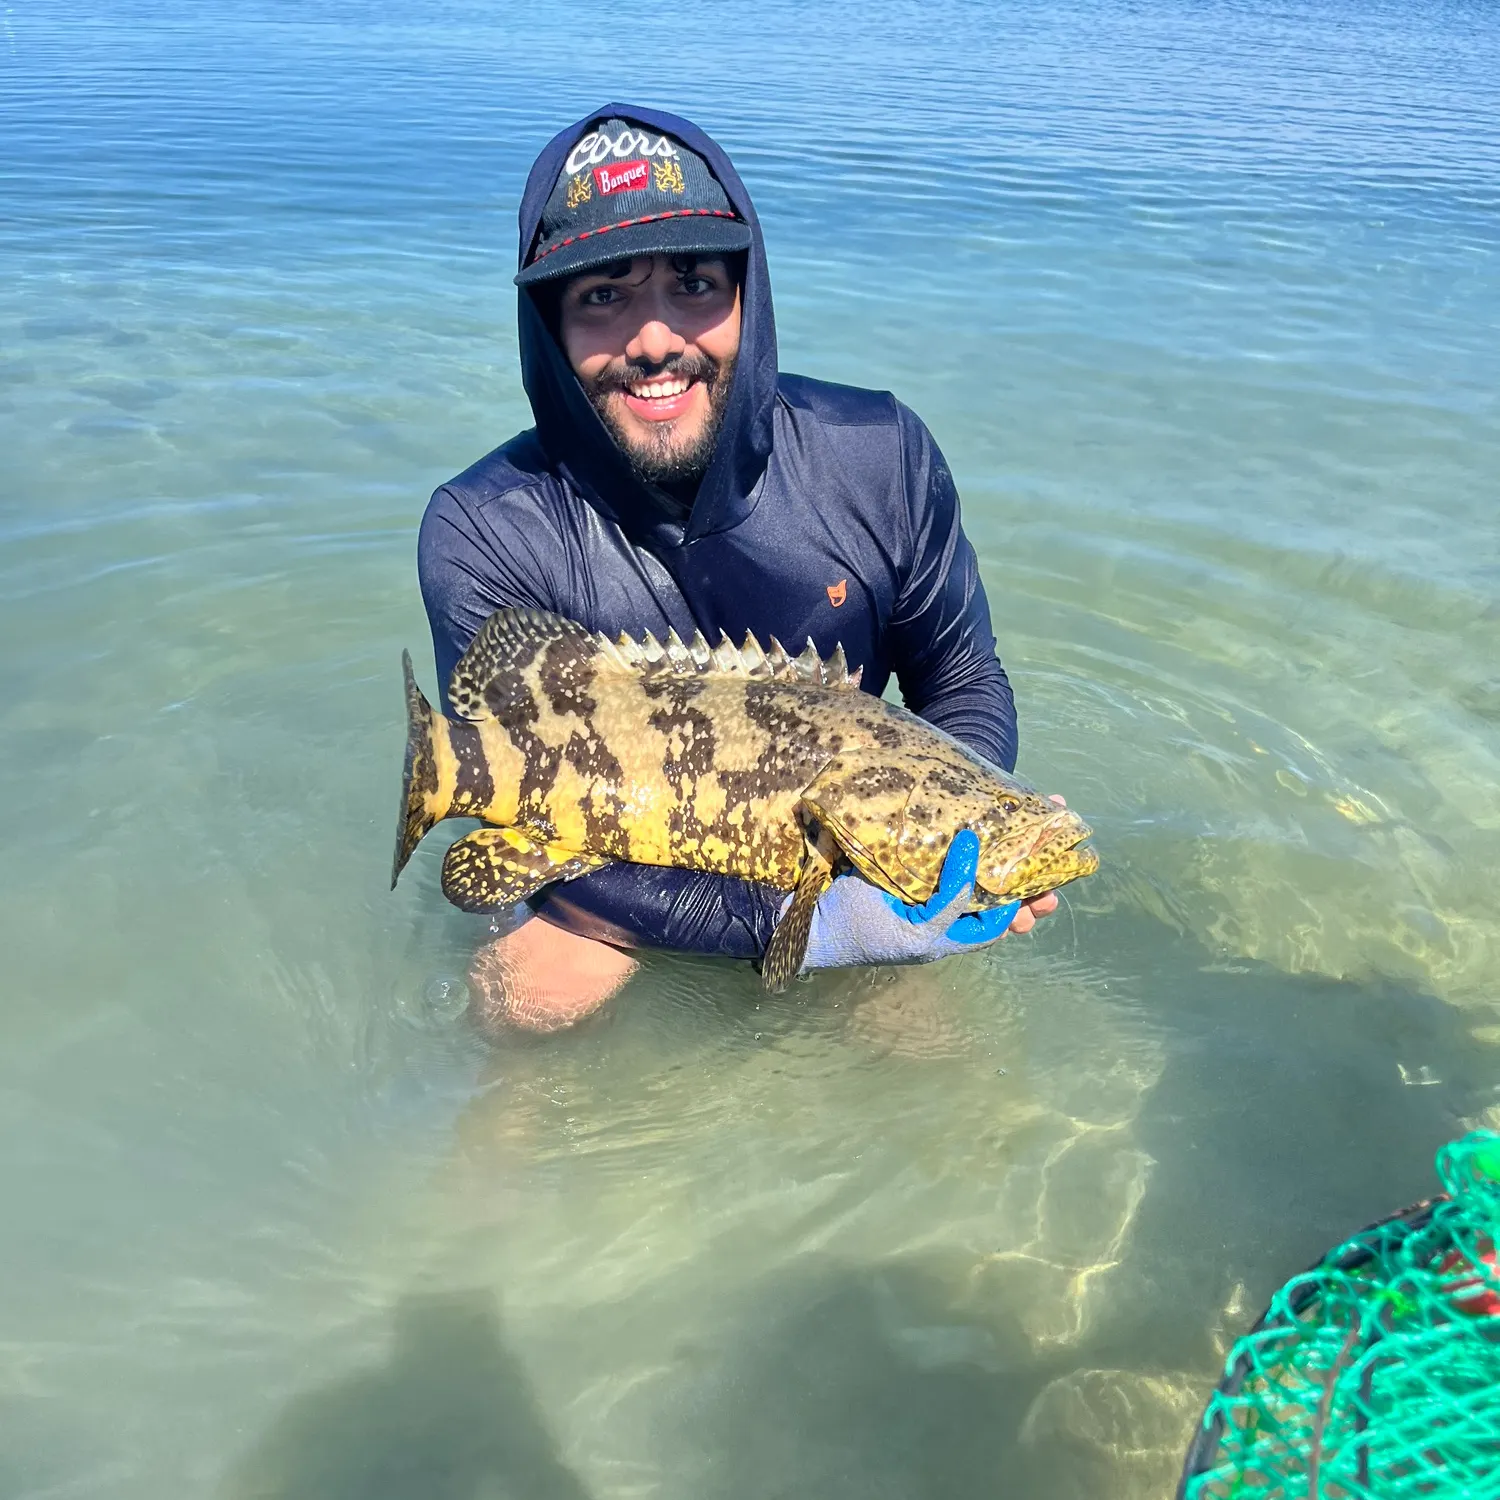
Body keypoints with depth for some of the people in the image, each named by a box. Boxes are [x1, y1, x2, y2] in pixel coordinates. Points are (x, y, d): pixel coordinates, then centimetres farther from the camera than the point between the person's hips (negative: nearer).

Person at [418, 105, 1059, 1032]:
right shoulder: (483, 534, -23)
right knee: (528, 989, -26)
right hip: (619, 863, -2)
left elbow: (965, 683, -3)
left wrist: (966, 836, -26)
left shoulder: (881, 456, -16)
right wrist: (803, 920, -37)